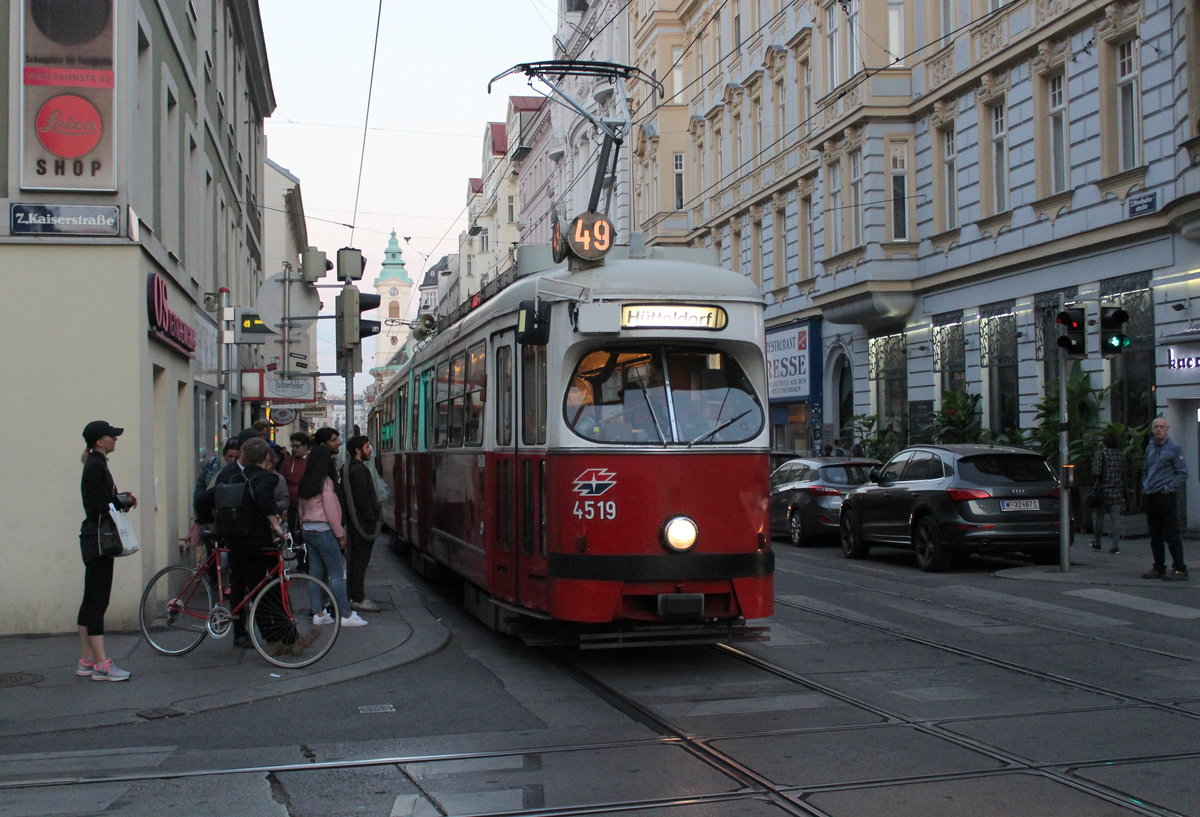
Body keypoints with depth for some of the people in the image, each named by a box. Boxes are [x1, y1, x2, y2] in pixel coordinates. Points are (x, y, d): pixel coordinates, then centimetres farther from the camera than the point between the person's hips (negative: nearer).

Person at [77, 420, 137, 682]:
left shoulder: (97, 464, 17)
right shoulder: (96, 466, -14)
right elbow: (99, 508, -20)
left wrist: (122, 499, 2)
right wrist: (125, 500, -6)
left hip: (95, 541, 10)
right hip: (97, 540, -10)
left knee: (92, 601, 12)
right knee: (97, 601, -8)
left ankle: (86, 660, 18)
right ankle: (101, 664, -6)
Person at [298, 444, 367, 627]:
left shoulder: (305, 483, 10)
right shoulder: (325, 481, -12)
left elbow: (301, 510, 15)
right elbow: (330, 511, -14)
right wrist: (340, 535, -7)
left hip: (308, 530, 8)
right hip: (323, 530, -8)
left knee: (315, 572, 10)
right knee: (337, 573, -5)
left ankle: (318, 613, 11)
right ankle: (346, 615, -4)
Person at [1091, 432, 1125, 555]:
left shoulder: (1101, 453, -9)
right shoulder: (1121, 455, 6)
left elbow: (1097, 472, -15)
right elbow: (1124, 474, 7)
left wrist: (1093, 467, 6)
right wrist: (1123, 492, 15)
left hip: (1103, 489, -3)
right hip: (1117, 491, 3)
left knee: (1099, 517, 10)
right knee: (1115, 518, 3)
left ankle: (1097, 543, 20)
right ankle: (1116, 545, -2)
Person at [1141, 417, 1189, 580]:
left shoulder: (1174, 448, -5)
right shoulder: (1150, 448, 14)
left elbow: (1182, 473, -6)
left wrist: (1169, 488, -13)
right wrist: (1144, 489, 13)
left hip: (1166, 497, -7)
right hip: (1150, 497, 7)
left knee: (1171, 535, -7)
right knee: (1155, 536, 11)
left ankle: (1180, 569, -3)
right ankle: (1159, 568, 19)